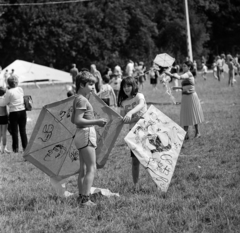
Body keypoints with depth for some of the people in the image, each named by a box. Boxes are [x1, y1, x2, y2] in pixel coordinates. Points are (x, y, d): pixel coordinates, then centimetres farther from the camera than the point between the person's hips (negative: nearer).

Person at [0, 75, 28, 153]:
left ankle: (16, 148, 5)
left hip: (14, 112, -4)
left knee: (14, 131, 4)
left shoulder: (9, 92, -14)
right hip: (22, 111, 4)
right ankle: (25, 147, 13)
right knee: (23, 130, 11)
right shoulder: (20, 89, 2)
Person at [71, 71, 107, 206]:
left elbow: (74, 120, 20)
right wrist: (96, 122, -26)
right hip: (86, 134, -10)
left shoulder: (78, 99, 14)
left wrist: (95, 122, 20)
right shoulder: (82, 100, -15)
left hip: (81, 135, 10)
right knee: (91, 168, -11)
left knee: (83, 169, 13)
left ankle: (81, 197, 15)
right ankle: (85, 199, -16)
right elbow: (78, 120, -22)